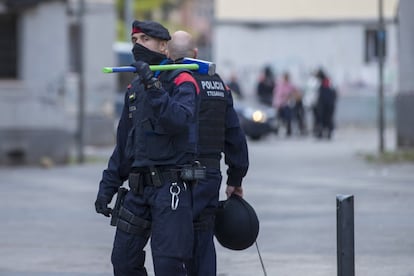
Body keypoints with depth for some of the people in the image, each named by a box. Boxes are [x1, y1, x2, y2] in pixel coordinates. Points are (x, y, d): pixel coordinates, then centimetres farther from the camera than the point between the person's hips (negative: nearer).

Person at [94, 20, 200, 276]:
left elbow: (179, 120, -25)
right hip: (139, 186, 8)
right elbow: (124, 143, 21)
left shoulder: (181, 82, -5)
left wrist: (153, 87, -28)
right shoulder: (134, 87, 17)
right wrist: (107, 187, 18)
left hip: (171, 186, -7)